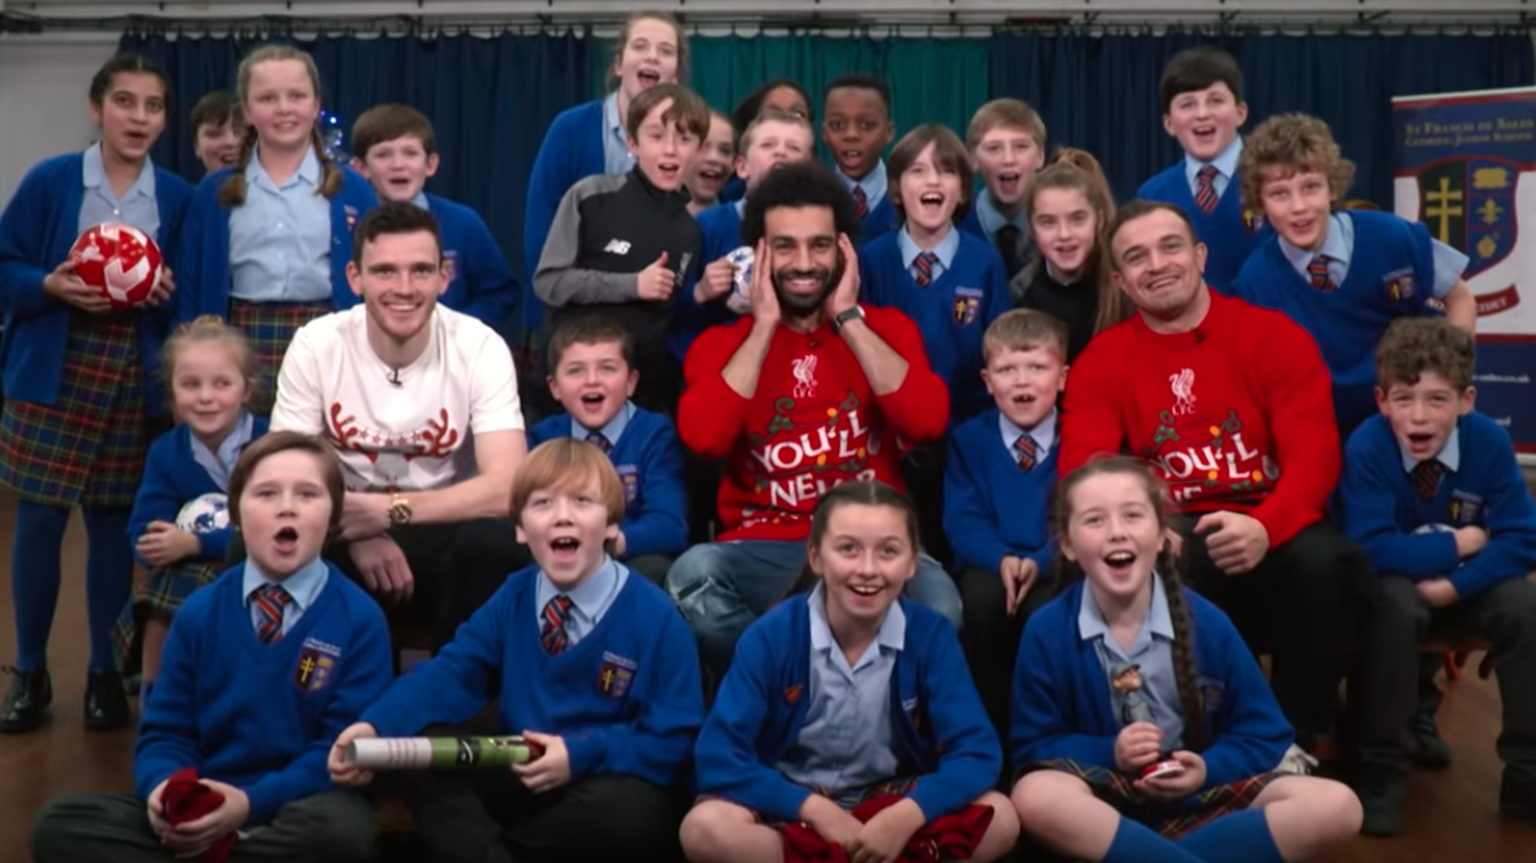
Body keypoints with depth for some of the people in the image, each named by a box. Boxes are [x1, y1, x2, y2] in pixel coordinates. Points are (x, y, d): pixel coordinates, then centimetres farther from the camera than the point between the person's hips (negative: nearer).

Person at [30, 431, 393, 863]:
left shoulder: (359, 618, -3)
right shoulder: (199, 613, 8)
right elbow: (165, 730, 9)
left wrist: (252, 802, -21)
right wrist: (164, 787, -16)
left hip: (302, 808, -3)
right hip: (202, 811, 3)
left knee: (338, 828, -39)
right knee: (58, 825, -16)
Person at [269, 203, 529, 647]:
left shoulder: (481, 349, -12)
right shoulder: (315, 346, -9)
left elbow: (505, 487, -21)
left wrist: (390, 510, -30)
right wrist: (357, 534, -25)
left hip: (443, 530, -1)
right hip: (351, 530, 1)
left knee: (493, 544, -34)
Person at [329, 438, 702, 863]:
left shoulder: (652, 615, -10)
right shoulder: (512, 599, 4)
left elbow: (675, 737, -11)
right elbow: (451, 674, -4)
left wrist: (583, 755, -24)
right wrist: (374, 727, -22)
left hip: (609, 786, -4)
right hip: (524, 778, 4)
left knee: (631, 814, -38)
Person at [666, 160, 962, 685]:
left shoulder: (885, 327, 9)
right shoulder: (722, 343, 7)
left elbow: (928, 423, -11)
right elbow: (703, 438, -14)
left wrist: (849, 319, -7)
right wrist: (765, 325, -8)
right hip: (764, 550, 0)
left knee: (936, 602, -32)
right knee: (692, 577, -32)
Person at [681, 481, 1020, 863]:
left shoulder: (930, 635, -10)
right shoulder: (771, 635, -14)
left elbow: (976, 752, -15)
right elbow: (718, 757, -18)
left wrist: (907, 815, -31)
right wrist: (815, 809, -26)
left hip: (891, 804, 1)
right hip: (793, 807, -1)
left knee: (1000, 820, -24)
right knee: (705, 828, -32)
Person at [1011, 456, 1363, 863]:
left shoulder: (1207, 623, -2)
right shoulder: (1046, 630, -5)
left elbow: (1265, 735, 4)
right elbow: (1034, 745, 0)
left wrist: (1209, 768, -14)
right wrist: (1109, 753, -17)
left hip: (1199, 796, 3)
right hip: (1105, 801, -3)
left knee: (1336, 806, -21)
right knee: (1034, 796, -38)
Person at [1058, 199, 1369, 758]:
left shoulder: (1276, 336, 4)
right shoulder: (1101, 362, 8)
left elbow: (1315, 453, -6)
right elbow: (1084, 470, -6)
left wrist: (1265, 527, -27)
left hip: (1271, 535, 0)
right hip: (1172, 544, 0)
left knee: (1324, 561, -33)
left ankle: (1294, 742, -11)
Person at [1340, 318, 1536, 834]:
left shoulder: (1489, 442, -16)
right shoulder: (1366, 448, -23)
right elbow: (1371, 550, -27)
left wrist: (1454, 585, -27)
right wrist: (1459, 543, -22)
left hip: (1466, 584, 3)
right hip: (1397, 585, -3)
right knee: (1395, 605, -34)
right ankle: (1382, 770, -21)